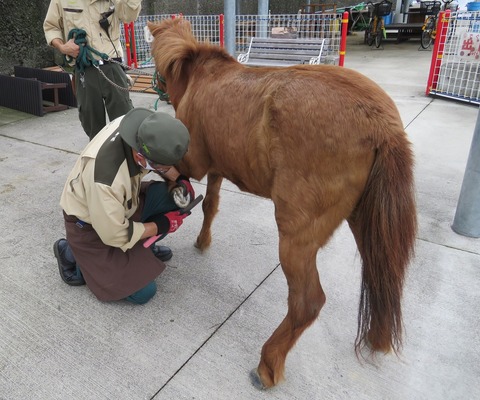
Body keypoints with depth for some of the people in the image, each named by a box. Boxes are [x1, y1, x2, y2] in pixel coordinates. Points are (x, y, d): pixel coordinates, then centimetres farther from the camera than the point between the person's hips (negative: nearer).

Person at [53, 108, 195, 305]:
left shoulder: (144, 127, -24)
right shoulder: (105, 179, -42)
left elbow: (164, 154, 2)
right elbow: (115, 235, -27)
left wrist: (179, 180, -13)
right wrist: (162, 225, -17)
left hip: (123, 201, 7)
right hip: (90, 224, -7)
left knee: (181, 195, -9)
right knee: (142, 291, -6)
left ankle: (142, 244, 13)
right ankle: (71, 254, 9)